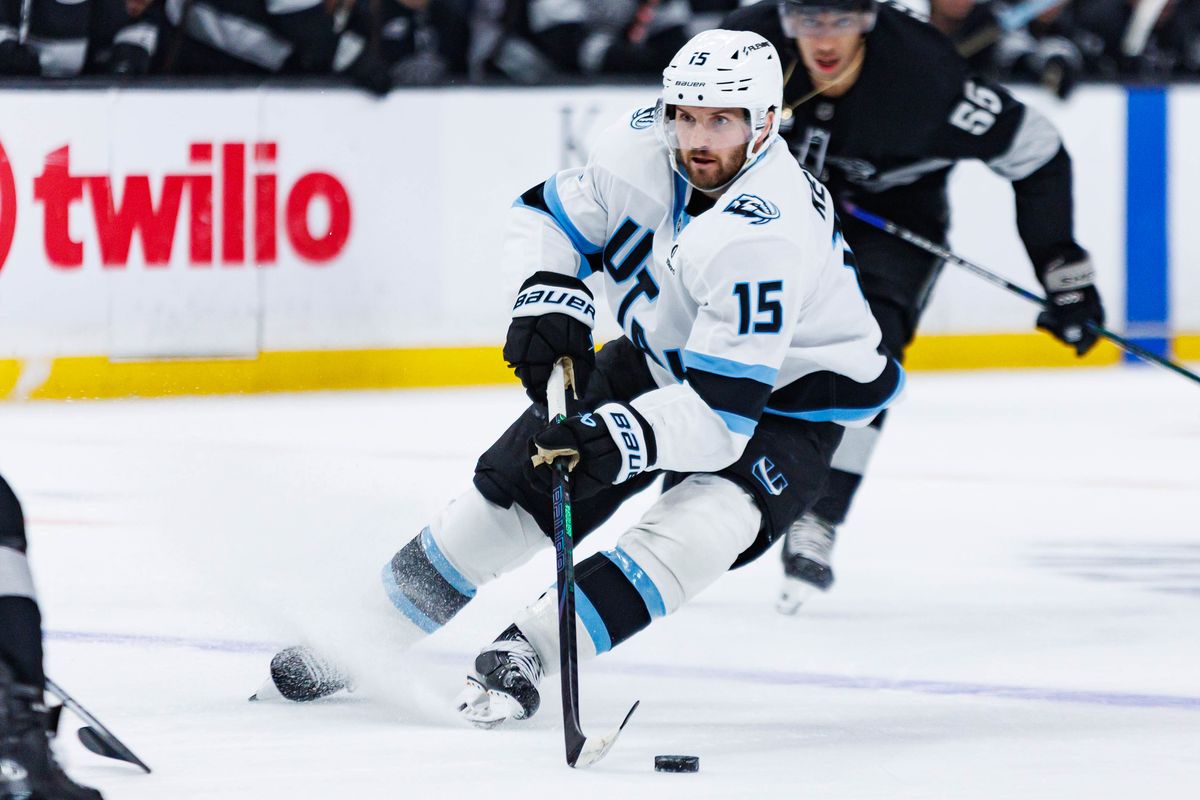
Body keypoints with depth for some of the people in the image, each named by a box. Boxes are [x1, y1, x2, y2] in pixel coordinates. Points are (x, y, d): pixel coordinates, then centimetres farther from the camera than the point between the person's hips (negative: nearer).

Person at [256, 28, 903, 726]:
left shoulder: (767, 236, -37)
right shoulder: (641, 146, -18)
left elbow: (723, 407, -39)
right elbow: (552, 215, -1)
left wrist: (624, 440, -51)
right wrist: (549, 295, -20)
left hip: (785, 394, -6)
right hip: (665, 357, 6)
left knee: (700, 526, -32)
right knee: (513, 487, 1)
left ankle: (527, 650, -28)